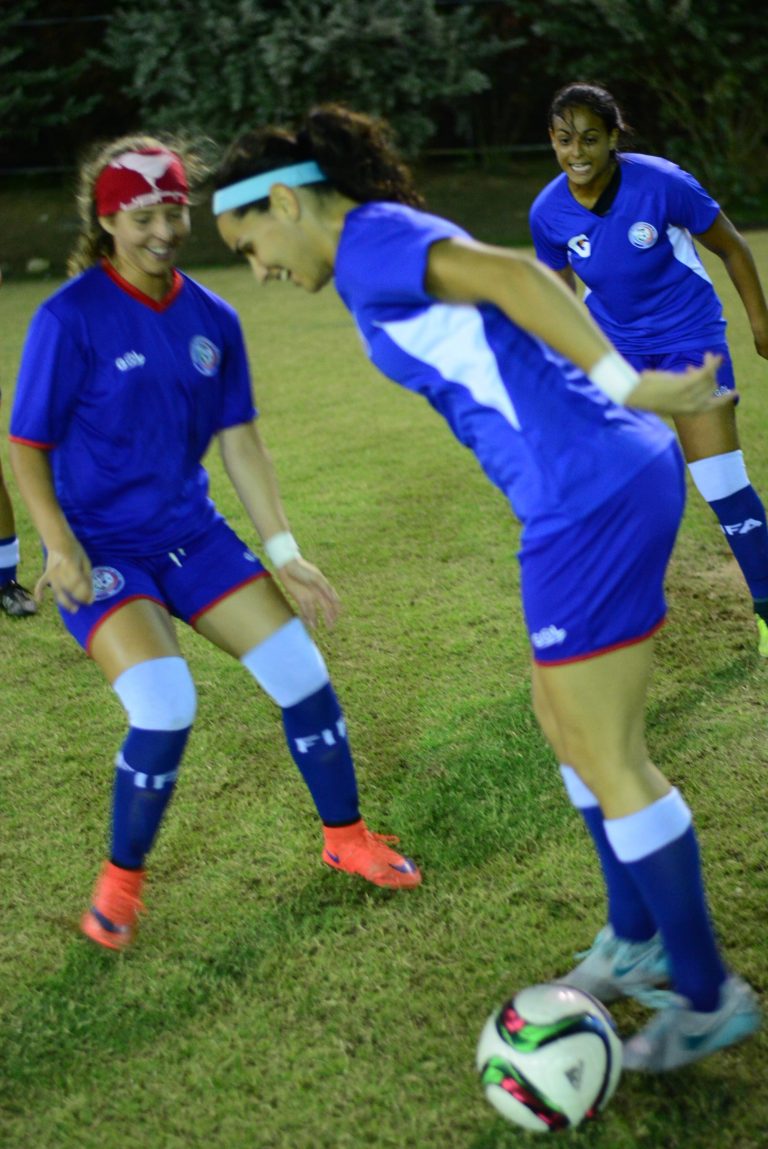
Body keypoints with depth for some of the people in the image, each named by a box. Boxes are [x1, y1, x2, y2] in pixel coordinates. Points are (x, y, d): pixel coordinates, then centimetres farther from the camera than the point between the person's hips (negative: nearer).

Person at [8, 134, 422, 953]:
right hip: (102, 546, -5)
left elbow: (239, 442, 7)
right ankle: (120, 883, 4)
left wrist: (284, 553, 4)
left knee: (301, 672, 0)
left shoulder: (211, 319, 1)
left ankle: (345, 839, 24)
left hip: (191, 532, 5)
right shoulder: (71, 317, -13)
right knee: (164, 705, -23)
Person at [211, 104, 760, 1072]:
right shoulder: (404, 245, 20)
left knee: (607, 754, 2)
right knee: (564, 722, 20)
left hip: (588, 497, -10)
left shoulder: (369, 240, -8)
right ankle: (639, 939, 36)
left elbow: (515, 276, -22)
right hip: (615, 479, 10)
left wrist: (626, 385, -24)